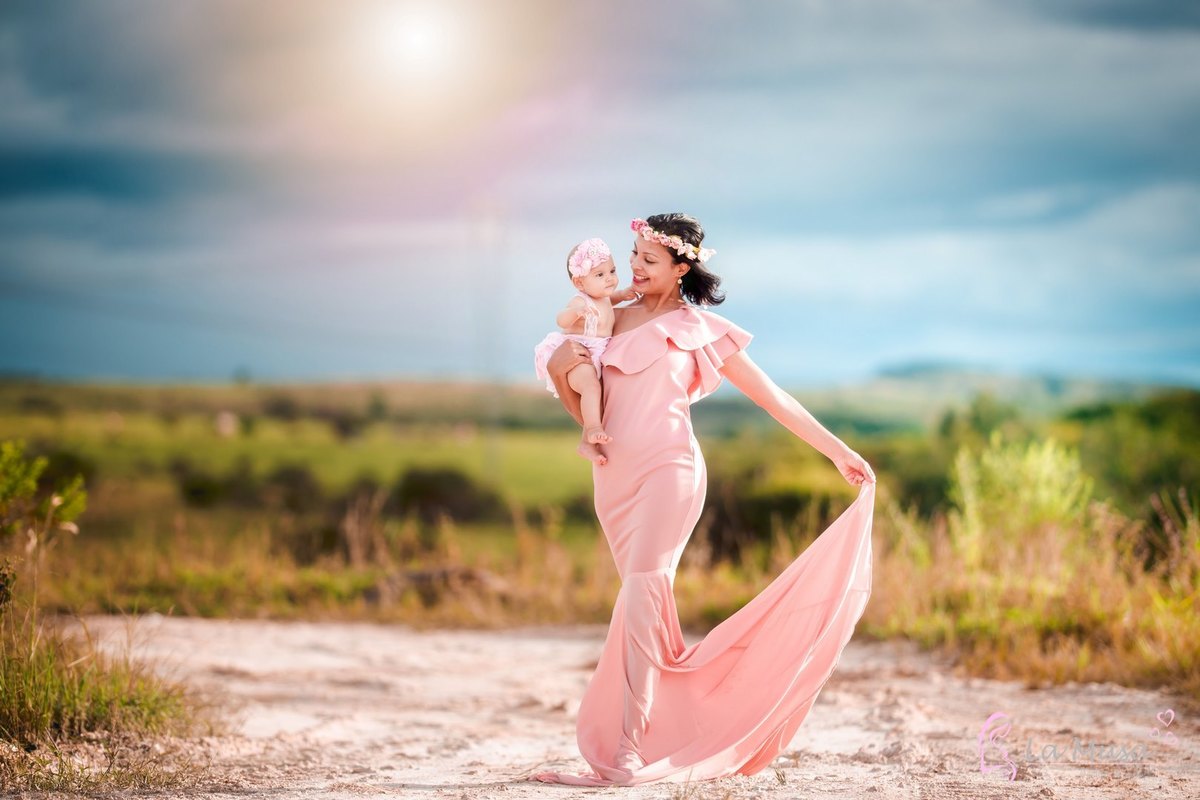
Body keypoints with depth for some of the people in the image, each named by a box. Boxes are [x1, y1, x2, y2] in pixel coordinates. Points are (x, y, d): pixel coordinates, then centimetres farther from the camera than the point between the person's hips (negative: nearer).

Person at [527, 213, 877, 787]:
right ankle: (675, 730, 18)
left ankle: (626, 756, -20)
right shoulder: (612, 321, 15)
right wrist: (559, 372, -2)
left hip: (667, 470, -5)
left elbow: (770, 395, 5)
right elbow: (588, 413, 19)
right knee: (645, 607, 7)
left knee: (640, 600, -17)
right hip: (614, 476, 6)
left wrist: (838, 451, 5)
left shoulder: (698, 330, 3)